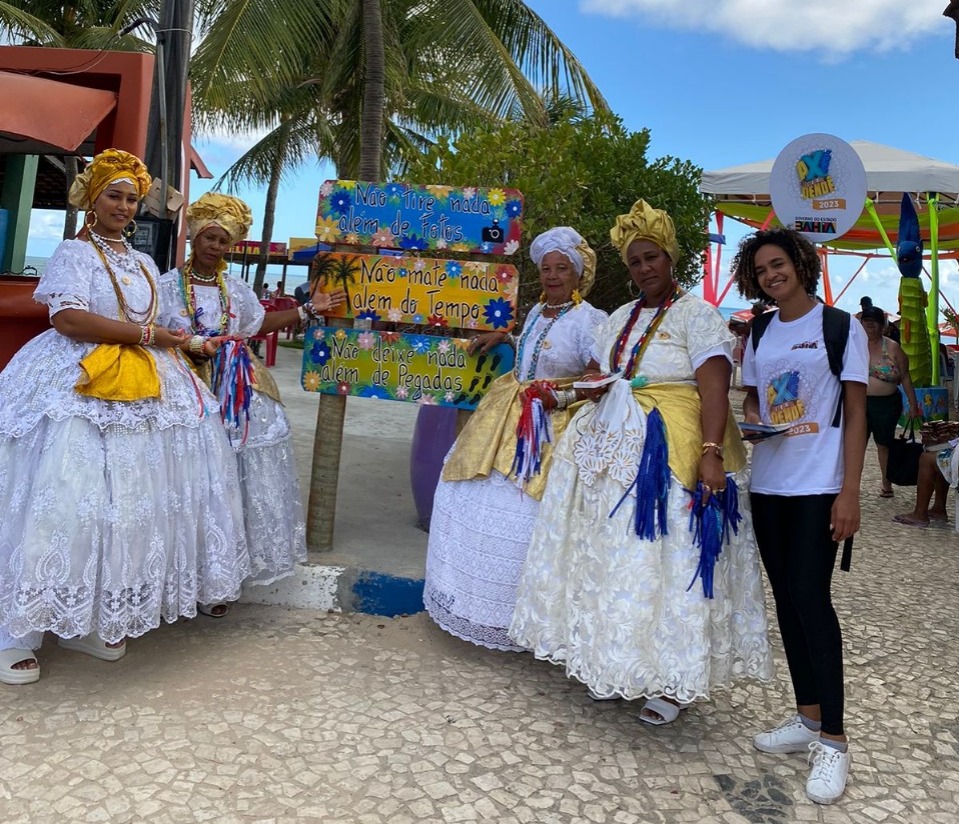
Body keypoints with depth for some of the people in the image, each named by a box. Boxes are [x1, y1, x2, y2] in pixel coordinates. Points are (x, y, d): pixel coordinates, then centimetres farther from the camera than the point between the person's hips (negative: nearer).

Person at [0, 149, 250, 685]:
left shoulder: (143, 265, 21)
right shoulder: (75, 253, 0)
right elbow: (68, 319, -15)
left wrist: (193, 345, 4)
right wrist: (144, 334, -13)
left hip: (138, 392, 7)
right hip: (80, 387, -7)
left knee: (122, 500, 3)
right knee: (63, 500, -10)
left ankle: (88, 621, 12)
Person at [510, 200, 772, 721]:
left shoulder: (696, 314, -5)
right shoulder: (620, 319, 17)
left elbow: (714, 390, -15)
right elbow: (595, 377, 23)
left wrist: (711, 453, -27)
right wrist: (590, 385, -1)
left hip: (671, 453, -7)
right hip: (615, 450, 7)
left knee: (669, 562, -2)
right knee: (615, 560, 11)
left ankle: (674, 681, 13)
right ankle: (619, 668, 26)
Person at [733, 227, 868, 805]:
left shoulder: (840, 327, -2)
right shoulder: (760, 335, 12)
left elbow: (856, 414, -6)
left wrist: (849, 493, -13)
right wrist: (751, 423, -4)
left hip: (820, 486, -5)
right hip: (768, 482, 6)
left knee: (811, 597, -9)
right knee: (786, 599, 9)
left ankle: (833, 740, 4)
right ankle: (808, 718, 23)